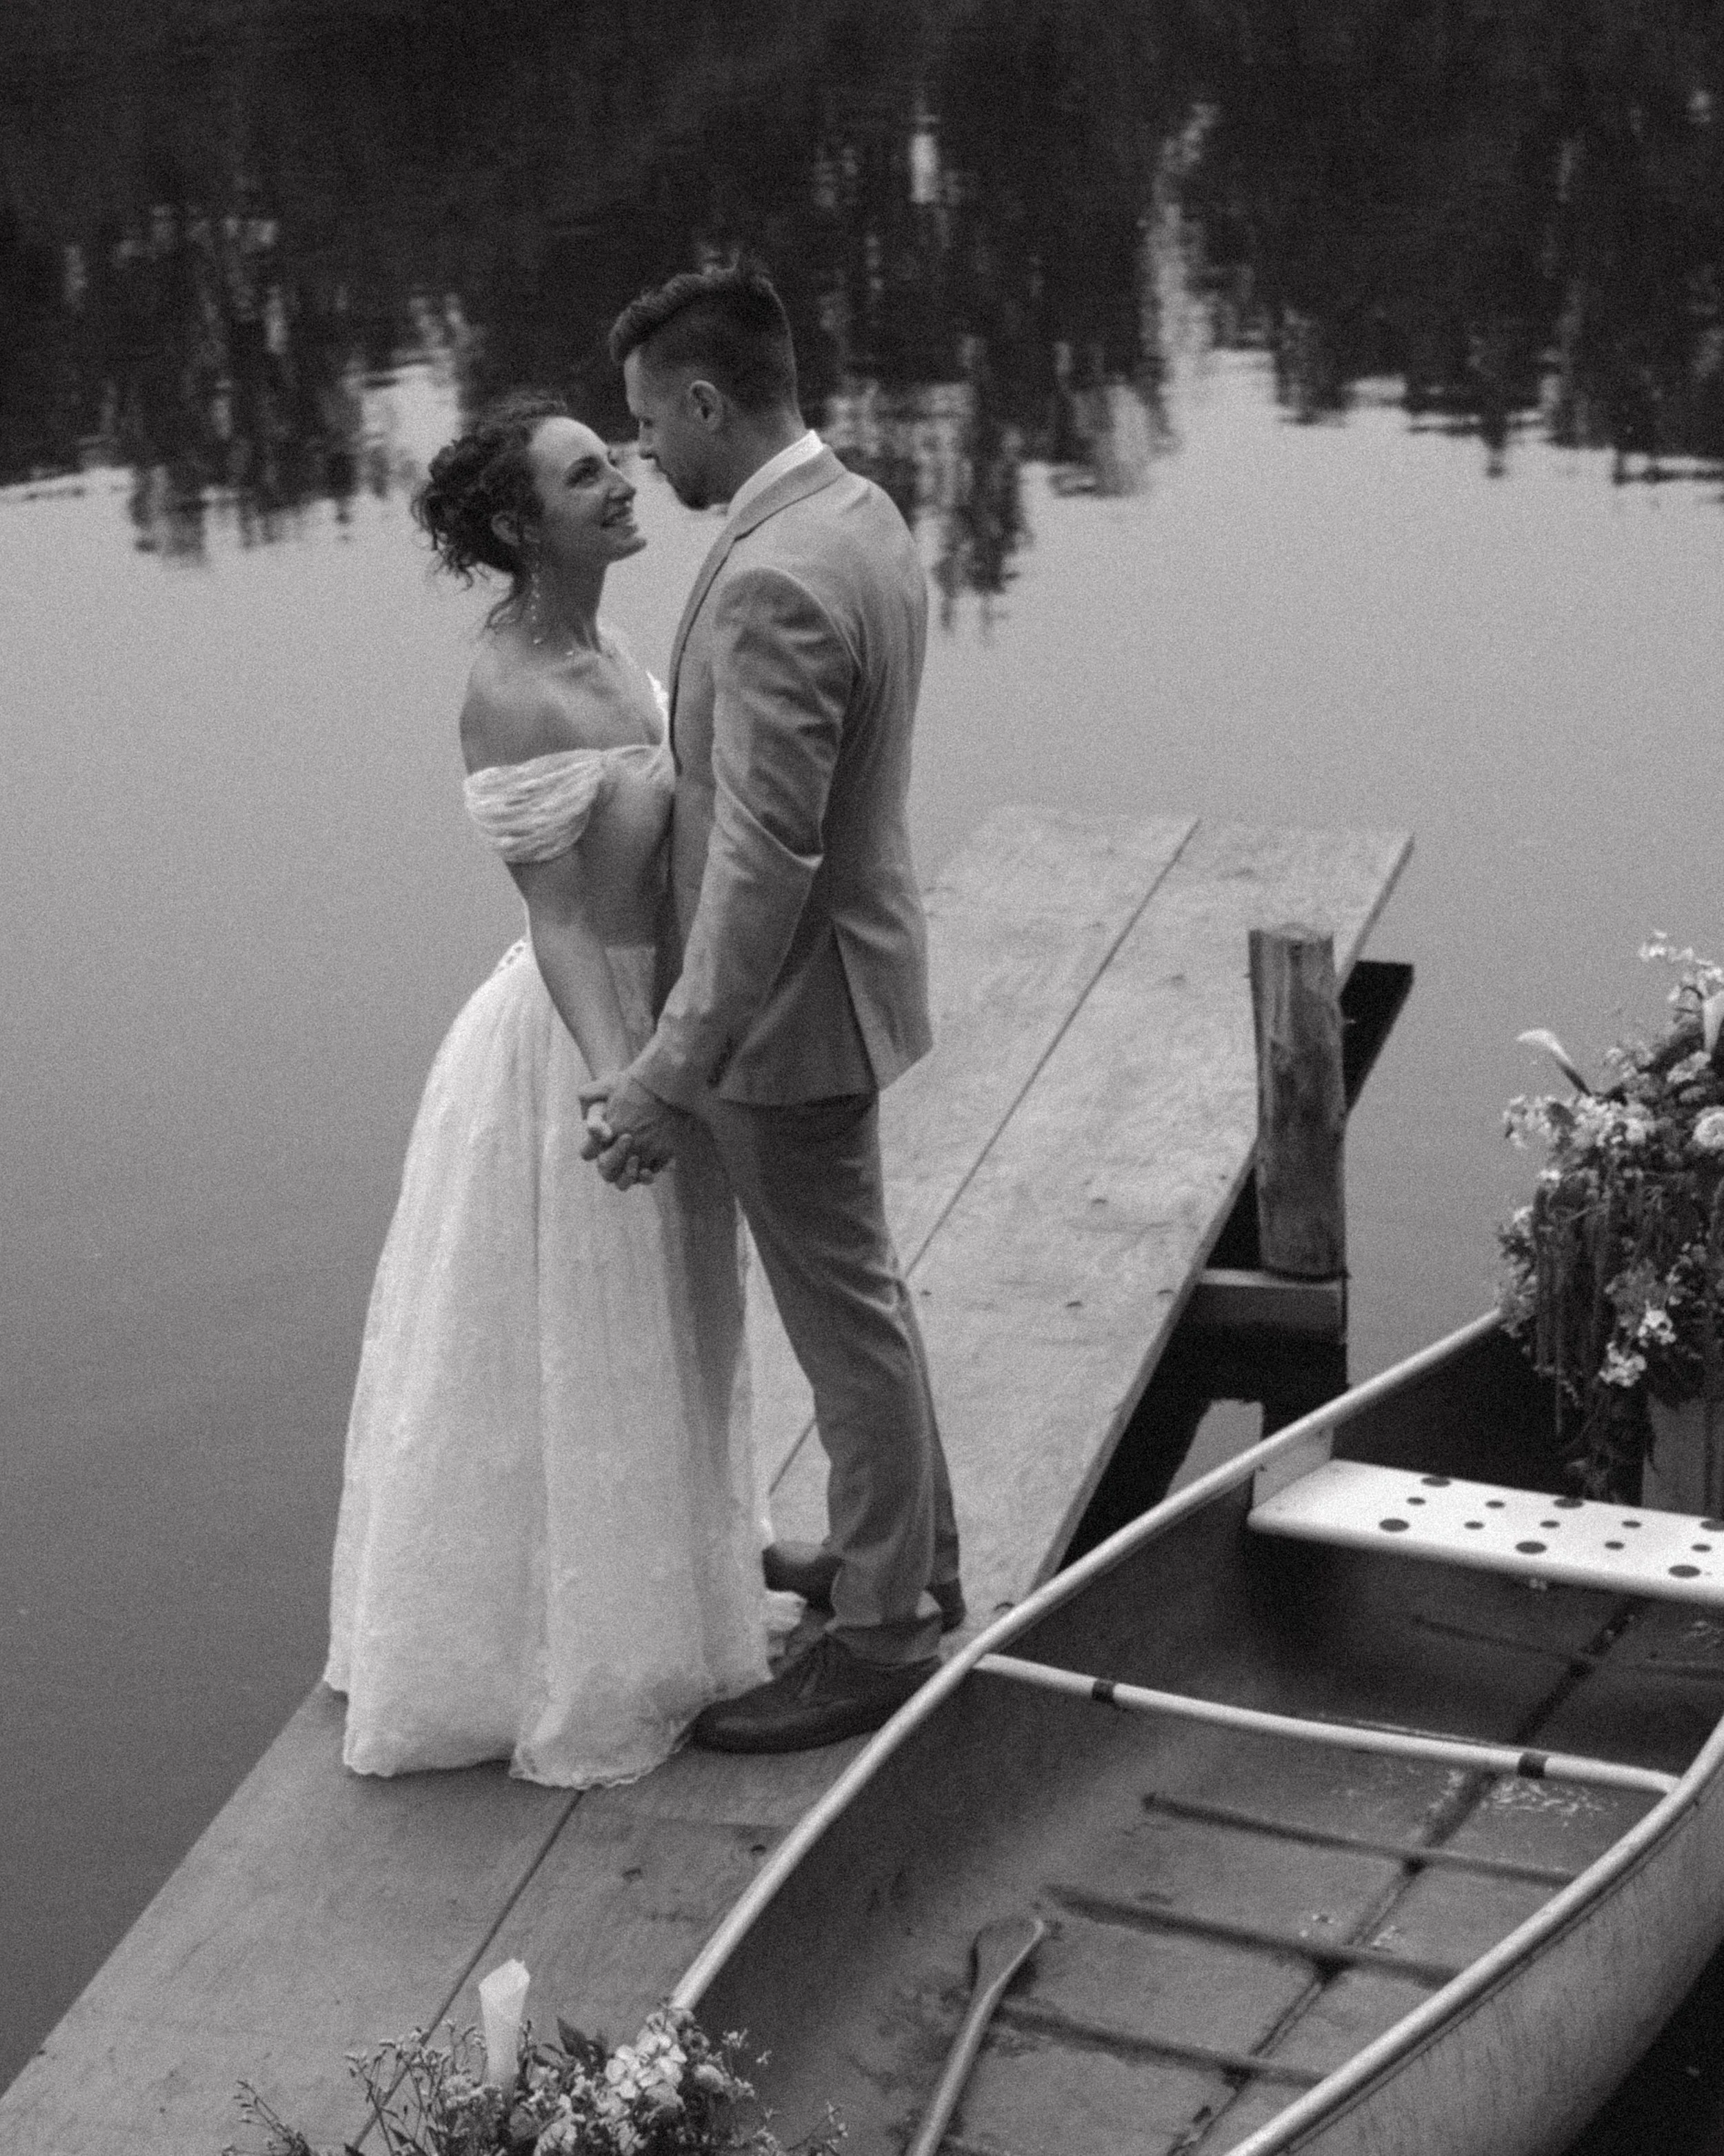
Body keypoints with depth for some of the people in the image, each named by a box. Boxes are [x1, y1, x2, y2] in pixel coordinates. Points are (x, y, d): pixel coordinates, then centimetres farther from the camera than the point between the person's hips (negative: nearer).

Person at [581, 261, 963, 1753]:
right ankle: (908, 1555, 39)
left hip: (793, 1004, -10)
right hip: (840, 968, 10)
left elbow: (764, 859, -29)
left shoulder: (776, 582, -27)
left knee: (849, 1319, 3)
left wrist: (674, 1070, -26)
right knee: (858, 1290, 23)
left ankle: (881, 1637, 17)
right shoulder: (860, 515, 4)